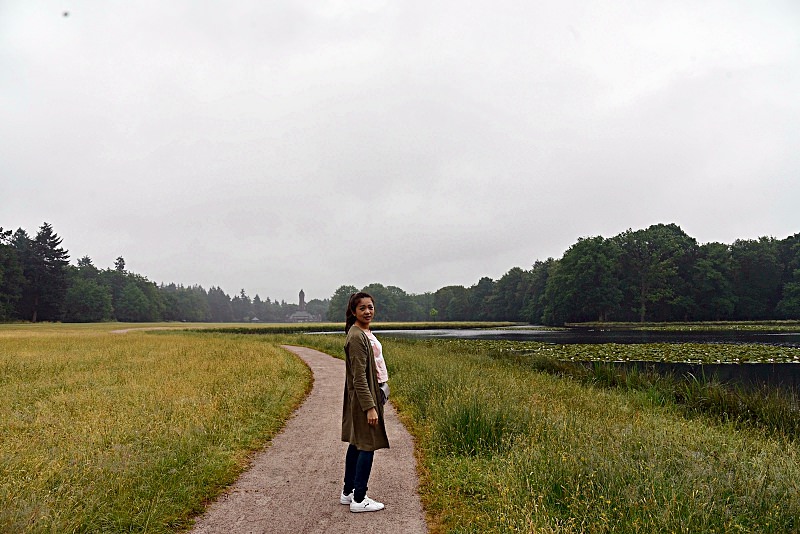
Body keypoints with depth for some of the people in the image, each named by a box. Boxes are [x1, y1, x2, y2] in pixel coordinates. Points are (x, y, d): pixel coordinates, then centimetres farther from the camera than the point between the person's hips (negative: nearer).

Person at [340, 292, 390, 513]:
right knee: (367, 446, -4)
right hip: (363, 398, -10)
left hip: (370, 394, 10)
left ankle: (348, 492, 26)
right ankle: (359, 500, 5)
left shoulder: (366, 333, 11)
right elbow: (359, 377, -23)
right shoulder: (357, 337, -19)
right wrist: (370, 407, -24)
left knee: (356, 444, 16)